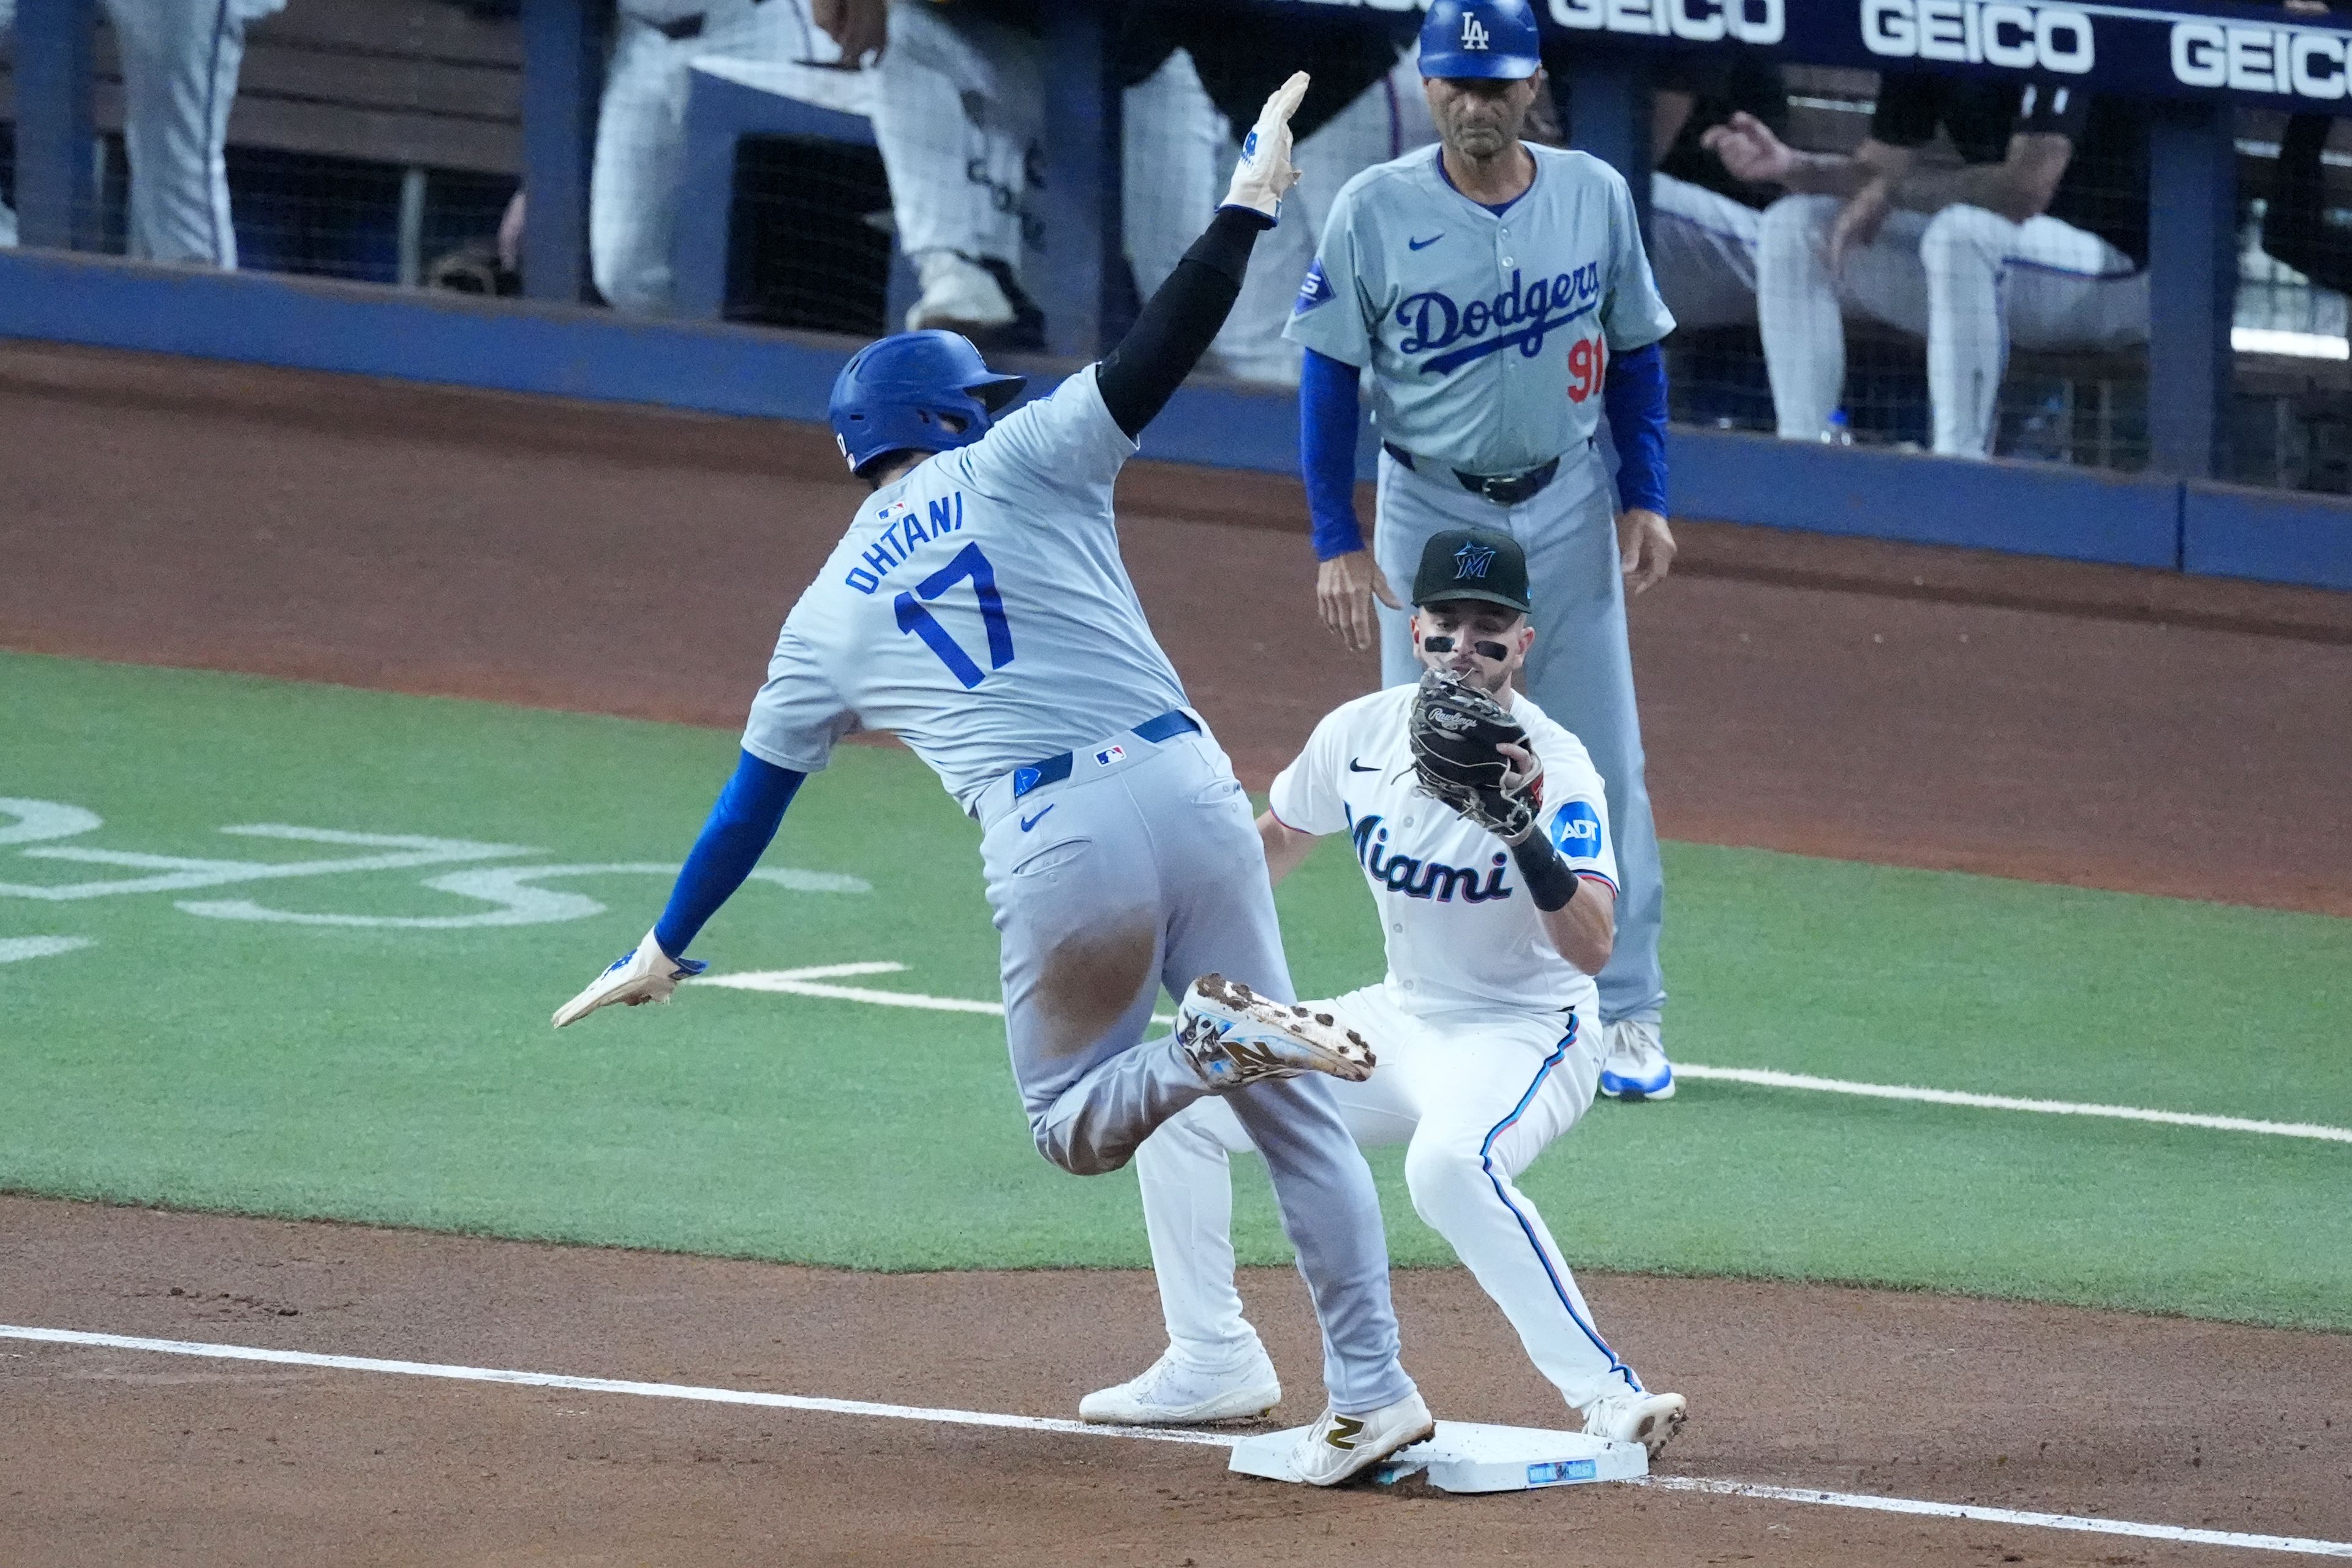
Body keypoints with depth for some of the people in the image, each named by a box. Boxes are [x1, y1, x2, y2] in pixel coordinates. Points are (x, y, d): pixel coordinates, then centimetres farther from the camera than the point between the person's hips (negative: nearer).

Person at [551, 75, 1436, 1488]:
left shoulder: (829, 618, 16)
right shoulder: (1015, 467, 10)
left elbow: (753, 800, 22)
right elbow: (1157, 356, -1)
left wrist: (666, 950, 32)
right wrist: (1248, 205, 4)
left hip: (1052, 851, 0)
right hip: (1189, 793, 0)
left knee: (1074, 1124, 21)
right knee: (1293, 1113, 10)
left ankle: (1214, 1048, -12)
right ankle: (1373, 1393, 1)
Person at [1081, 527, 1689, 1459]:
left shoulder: (1555, 770, -22)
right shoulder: (1362, 734, -4)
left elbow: (1592, 948, -35)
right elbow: (1276, 839, 17)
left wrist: (1528, 836, -50)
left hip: (1527, 1036, -8)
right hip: (1399, 1023, 8)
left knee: (1448, 1162, -39)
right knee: (1177, 1100, 7)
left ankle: (1604, 1390, -36)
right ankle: (1214, 1365, 20)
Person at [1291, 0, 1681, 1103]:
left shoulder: (1594, 195, -3)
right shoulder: (1375, 211, -10)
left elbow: (1633, 352, 8)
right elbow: (1330, 376, -5)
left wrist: (1645, 500, 0)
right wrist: (1337, 544, -9)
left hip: (1566, 511, 1)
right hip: (1428, 513, -1)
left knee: (1601, 765, 0)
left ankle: (1625, 1013, 7)